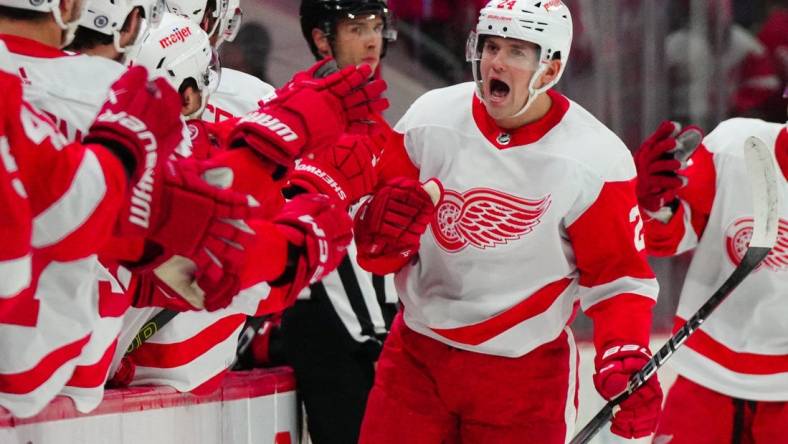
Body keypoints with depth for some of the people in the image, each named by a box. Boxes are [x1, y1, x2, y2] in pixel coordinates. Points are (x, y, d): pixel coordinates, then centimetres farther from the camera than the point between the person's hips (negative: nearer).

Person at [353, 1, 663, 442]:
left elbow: (617, 276, -6)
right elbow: (375, 250, 2)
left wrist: (625, 364, -21)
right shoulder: (430, 120, -5)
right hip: (417, 356, 2)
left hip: (525, 371, -2)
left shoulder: (595, 160, -12)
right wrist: (383, 226, -21)